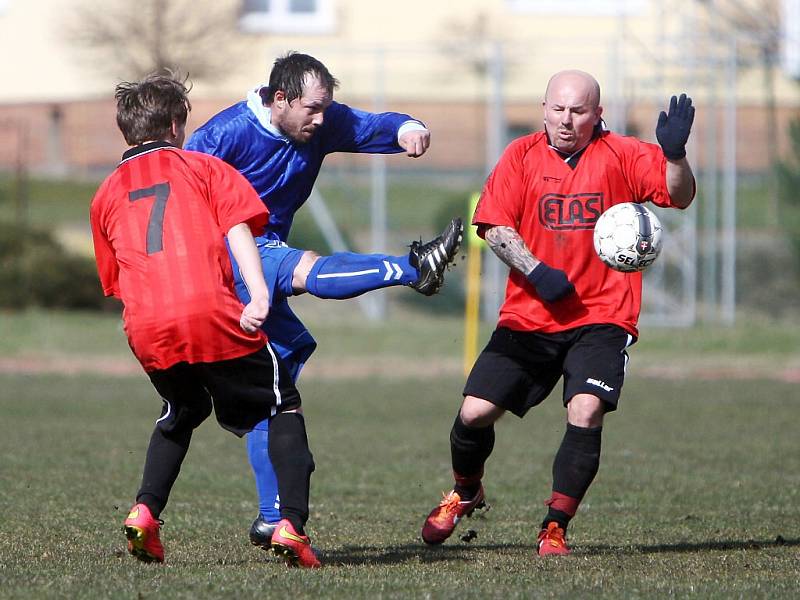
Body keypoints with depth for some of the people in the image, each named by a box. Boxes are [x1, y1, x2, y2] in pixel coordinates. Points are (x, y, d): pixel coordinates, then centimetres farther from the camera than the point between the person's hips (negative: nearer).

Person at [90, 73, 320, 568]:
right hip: (212, 313, -4)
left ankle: (146, 512, 10)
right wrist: (259, 295, -12)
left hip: (146, 329, 4)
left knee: (182, 411, 30)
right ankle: (292, 523, -7)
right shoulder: (205, 168, 14)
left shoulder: (106, 195, 24)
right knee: (283, 406, 11)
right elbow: (238, 228, -2)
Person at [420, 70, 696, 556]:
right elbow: (495, 225, 0)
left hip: (601, 318, -2)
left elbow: (680, 196, -8)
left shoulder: (622, 156, 0)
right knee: (475, 412, -4)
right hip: (528, 316, 2)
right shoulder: (523, 155, 4)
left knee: (586, 413, -22)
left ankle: (555, 529, -8)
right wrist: (536, 271, -15)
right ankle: (465, 495, 28)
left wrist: (675, 154, -28)